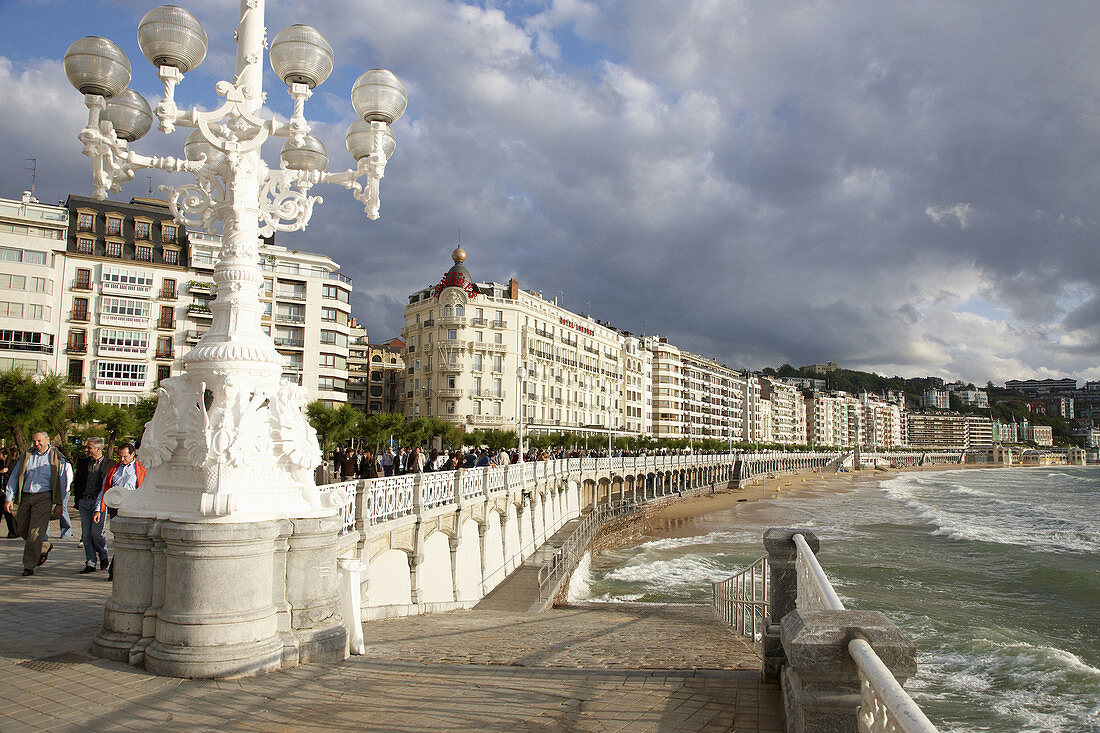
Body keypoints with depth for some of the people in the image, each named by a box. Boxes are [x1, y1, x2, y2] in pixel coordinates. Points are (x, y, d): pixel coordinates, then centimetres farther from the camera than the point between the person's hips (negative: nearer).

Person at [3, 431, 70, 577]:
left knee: (35, 532, -9)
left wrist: (59, 504, -2)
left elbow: (62, 481, 2)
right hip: (25, 497, 5)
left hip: (44, 497, -5)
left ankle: (29, 565, -1)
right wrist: (9, 497, 3)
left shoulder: (57, 458, 1)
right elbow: (14, 476, 12)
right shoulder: (27, 456, 11)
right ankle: (44, 549, 33)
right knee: (22, 529, 10)